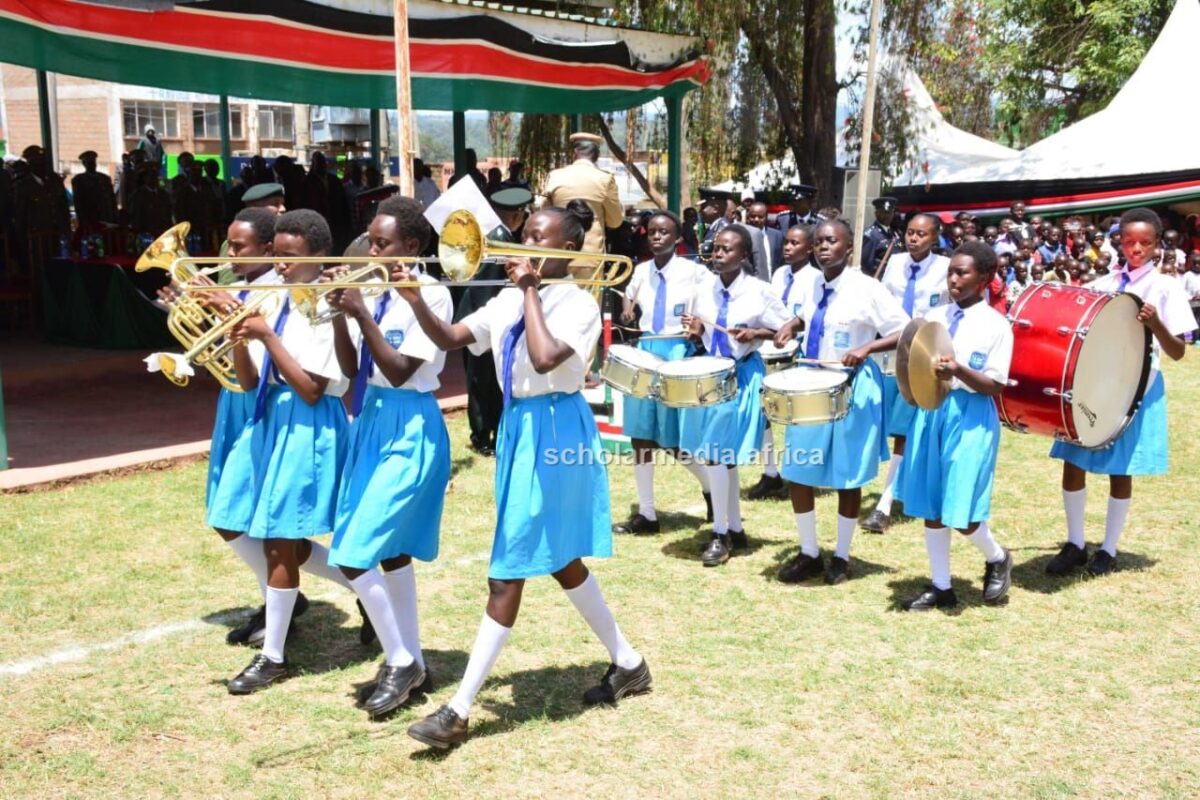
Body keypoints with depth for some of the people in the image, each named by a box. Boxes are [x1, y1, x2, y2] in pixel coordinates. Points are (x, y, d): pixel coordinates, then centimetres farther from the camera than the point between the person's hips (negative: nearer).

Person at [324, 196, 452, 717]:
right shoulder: (373, 292, 7)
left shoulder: (430, 295, -13)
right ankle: (410, 661, 26)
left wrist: (361, 315, -21)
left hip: (410, 431, -8)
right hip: (370, 423, 8)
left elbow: (400, 372, -19)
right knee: (390, 551, 14)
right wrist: (339, 314, -8)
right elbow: (351, 370, 5)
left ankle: (400, 661, 8)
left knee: (353, 555, -10)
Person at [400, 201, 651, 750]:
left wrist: (531, 292, -18)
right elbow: (449, 339, 6)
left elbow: (545, 359, -30)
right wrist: (416, 302, -12)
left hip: (554, 432, -9)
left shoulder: (579, 304, -12)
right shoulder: (509, 299, 10)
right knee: (559, 559, 17)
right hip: (518, 428, 9)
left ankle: (460, 710, 0)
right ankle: (628, 663, 32)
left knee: (509, 569, -6)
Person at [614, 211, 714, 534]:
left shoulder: (693, 271, -9)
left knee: (678, 440, -2)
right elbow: (629, 294, 26)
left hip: (677, 352, -5)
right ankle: (646, 514, 16)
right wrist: (626, 312, 4)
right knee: (641, 436, 6)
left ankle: (711, 488, 28)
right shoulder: (641, 270, 6)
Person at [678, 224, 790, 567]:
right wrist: (696, 329, -9)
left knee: (717, 454, -7)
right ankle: (735, 529, 25)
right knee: (724, 457, 12)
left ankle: (721, 534, 7)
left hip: (743, 376, -6)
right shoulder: (706, 288, 2)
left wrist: (754, 334, -19)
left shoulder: (760, 291, -12)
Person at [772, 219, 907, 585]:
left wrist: (866, 348, -26)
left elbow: (905, 333, -13)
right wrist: (792, 326, 2)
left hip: (852, 389, -5)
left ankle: (841, 557, 25)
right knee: (797, 473, 7)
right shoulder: (810, 281, 2)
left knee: (847, 478, 8)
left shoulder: (868, 288, -15)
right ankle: (809, 554, 24)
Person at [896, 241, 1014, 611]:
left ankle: (997, 559, 27)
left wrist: (959, 371, -25)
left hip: (971, 417, -5)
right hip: (931, 410, 5)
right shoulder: (936, 315, 7)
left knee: (961, 514, -5)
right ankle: (941, 586, 23)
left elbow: (995, 386, -10)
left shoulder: (996, 326, -8)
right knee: (929, 506, 9)